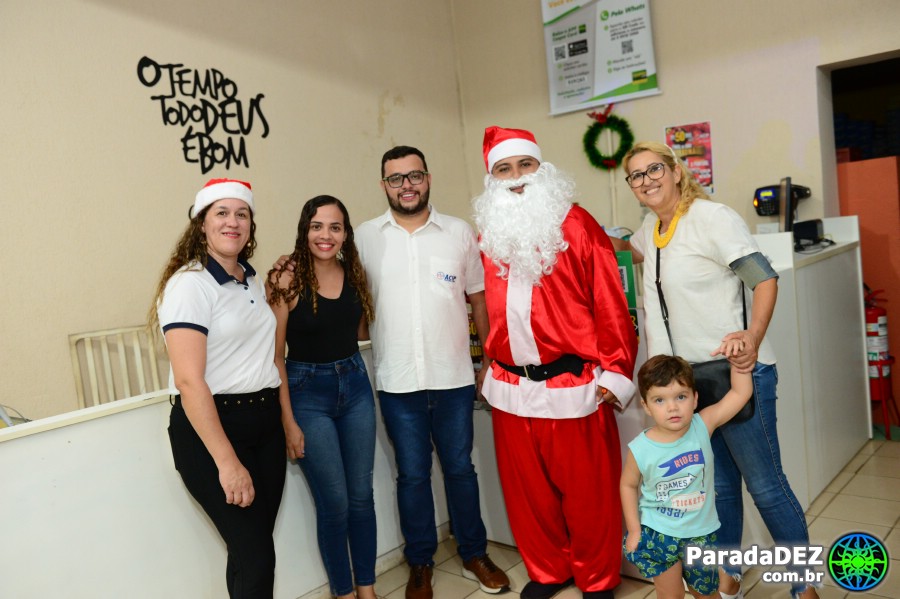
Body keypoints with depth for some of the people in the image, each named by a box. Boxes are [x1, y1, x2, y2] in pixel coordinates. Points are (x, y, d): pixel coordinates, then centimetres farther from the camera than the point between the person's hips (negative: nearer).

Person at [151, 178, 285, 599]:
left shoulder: (253, 280, 11)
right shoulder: (189, 283, -13)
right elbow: (189, 381, -20)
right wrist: (227, 462, -23)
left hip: (265, 421, 7)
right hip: (210, 426, -7)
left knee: (254, 548, 13)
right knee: (255, 557, -5)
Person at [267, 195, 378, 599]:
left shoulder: (354, 274, 1)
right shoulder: (287, 280, -13)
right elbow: (275, 355, -11)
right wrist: (289, 422, -12)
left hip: (355, 384, 4)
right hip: (308, 391, -4)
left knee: (362, 496, 12)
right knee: (334, 503, 5)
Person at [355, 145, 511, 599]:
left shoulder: (459, 233, 2)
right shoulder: (366, 238, 2)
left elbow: (479, 299, 6)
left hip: (454, 377, 0)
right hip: (397, 382, 0)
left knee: (460, 467, 13)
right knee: (412, 474, 11)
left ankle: (474, 555, 33)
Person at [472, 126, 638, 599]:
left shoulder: (575, 224, -4)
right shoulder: (487, 232, 9)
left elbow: (610, 305, -6)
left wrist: (616, 373, -8)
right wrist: (493, 359, 14)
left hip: (574, 386, -4)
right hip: (509, 388, 4)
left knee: (588, 490, 8)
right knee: (526, 489, 15)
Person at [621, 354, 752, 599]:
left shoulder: (702, 426, -16)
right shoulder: (640, 449, -20)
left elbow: (741, 393, -16)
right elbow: (628, 485, -4)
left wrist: (737, 357, -26)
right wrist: (634, 529, -4)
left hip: (700, 532, 2)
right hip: (657, 533, -2)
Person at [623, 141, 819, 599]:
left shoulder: (713, 218, -13)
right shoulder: (651, 228, 9)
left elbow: (765, 278, -17)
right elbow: (631, 251, 32)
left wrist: (754, 335, -32)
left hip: (737, 370, -7)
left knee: (766, 485, 4)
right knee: (718, 483, 18)